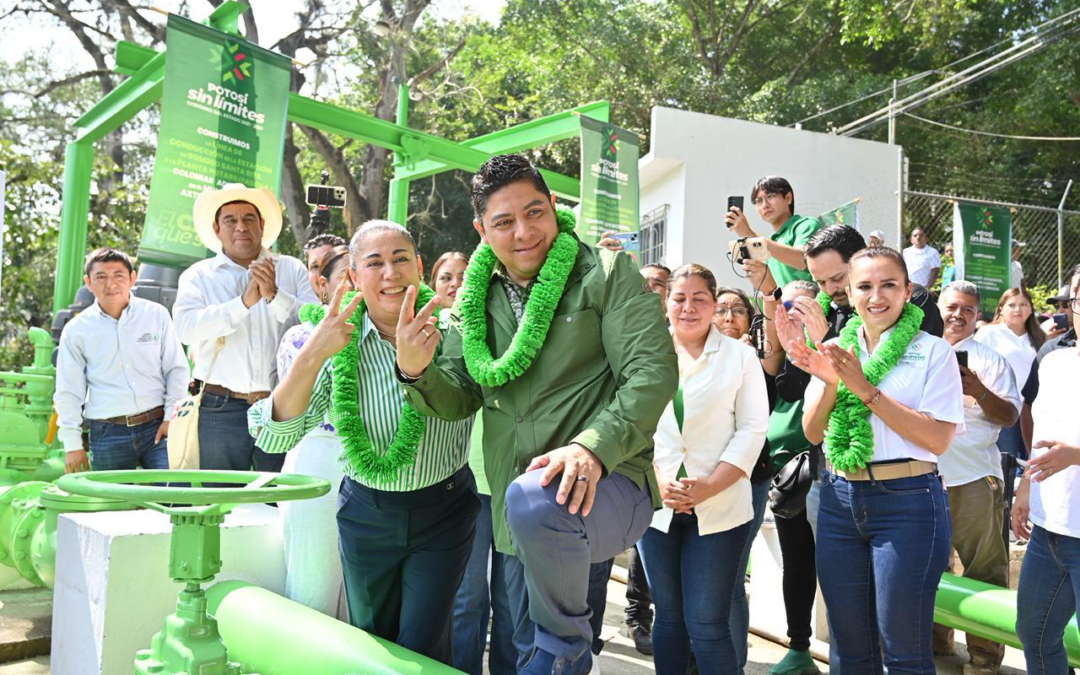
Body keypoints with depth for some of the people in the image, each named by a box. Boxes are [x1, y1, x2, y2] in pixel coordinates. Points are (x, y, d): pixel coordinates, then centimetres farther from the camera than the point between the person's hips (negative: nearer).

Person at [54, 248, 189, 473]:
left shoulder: (157, 315, 4)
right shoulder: (76, 330, 4)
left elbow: (177, 369, 8)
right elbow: (68, 392, 8)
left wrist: (172, 417, -1)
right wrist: (73, 444, 4)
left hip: (157, 426, 0)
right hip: (107, 436, 1)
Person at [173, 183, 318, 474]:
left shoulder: (292, 269, 9)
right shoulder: (198, 276, 8)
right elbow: (185, 328, -10)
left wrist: (275, 295, -17)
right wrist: (244, 302, -18)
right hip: (220, 411, 0)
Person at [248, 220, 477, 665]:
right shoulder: (339, 343, -11)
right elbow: (274, 437, -18)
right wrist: (310, 357, -32)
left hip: (444, 513, -1)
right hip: (366, 514, 2)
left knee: (422, 650, 2)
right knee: (371, 644, 18)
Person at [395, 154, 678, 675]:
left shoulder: (607, 273, -4)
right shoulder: (475, 301, 10)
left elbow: (653, 371, -14)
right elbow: (458, 401, 11)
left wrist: (593, 447, -29)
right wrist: (416, 372, -11)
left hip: (609, 483, -5)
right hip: (520, 519, 6)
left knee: (535, 500, -37)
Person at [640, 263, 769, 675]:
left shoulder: (740, 356, 1)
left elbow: (752, 429, -4)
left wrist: (709, 487, -14)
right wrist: (658, 481, -10)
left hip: (719, 508, -2)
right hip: (657, 505, 3)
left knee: (707, 625, -4)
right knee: (668, 616, 13)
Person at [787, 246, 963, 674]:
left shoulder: (933, 351, -3)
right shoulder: (835, 350, 9)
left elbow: (937, 438, -13)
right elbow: (813, 433, 6)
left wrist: (866, 389, -18)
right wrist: (830, 384, -12)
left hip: (906, 501, -4)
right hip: (839, 499, 4)